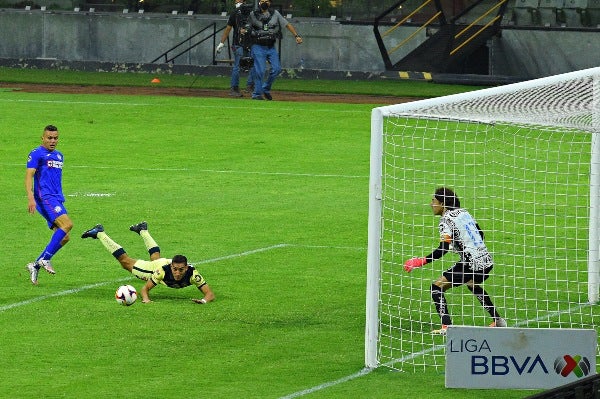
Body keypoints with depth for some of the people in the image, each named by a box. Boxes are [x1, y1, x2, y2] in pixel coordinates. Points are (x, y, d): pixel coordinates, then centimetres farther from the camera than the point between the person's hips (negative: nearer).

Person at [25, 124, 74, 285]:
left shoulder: (59, 156, 22)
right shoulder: (37, 154, -3)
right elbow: (29, 176, -12)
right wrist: (31, 198, -24)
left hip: (57, 199, 9)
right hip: (45, 197, -9)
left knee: (63, 237, 1)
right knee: (67, 224, -27)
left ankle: (35, 265, 7)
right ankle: (45, 259, -25)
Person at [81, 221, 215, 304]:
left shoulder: (192, 274, -46)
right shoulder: (163, 270, -46)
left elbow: (210, 293, -43)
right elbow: (145, 289, -35)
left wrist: (204, 300, -65)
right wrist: (146, 299, -56)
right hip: (156, 266, -3)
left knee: (155, 257, 38)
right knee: (126, 262, 19)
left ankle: (143, 230, 65)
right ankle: (99, 233, 38)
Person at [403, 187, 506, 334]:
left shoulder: (446, 220, -10)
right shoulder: (463, 212, 13)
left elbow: (443, 249, -19)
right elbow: (480, 235, 22)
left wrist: (421, 261, -18)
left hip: (471, 264, -9)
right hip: (486, 260, 9)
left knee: (436, 288, -5)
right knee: (473, 284, 39)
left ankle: (446, 326, -19)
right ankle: (498, 321, 41)